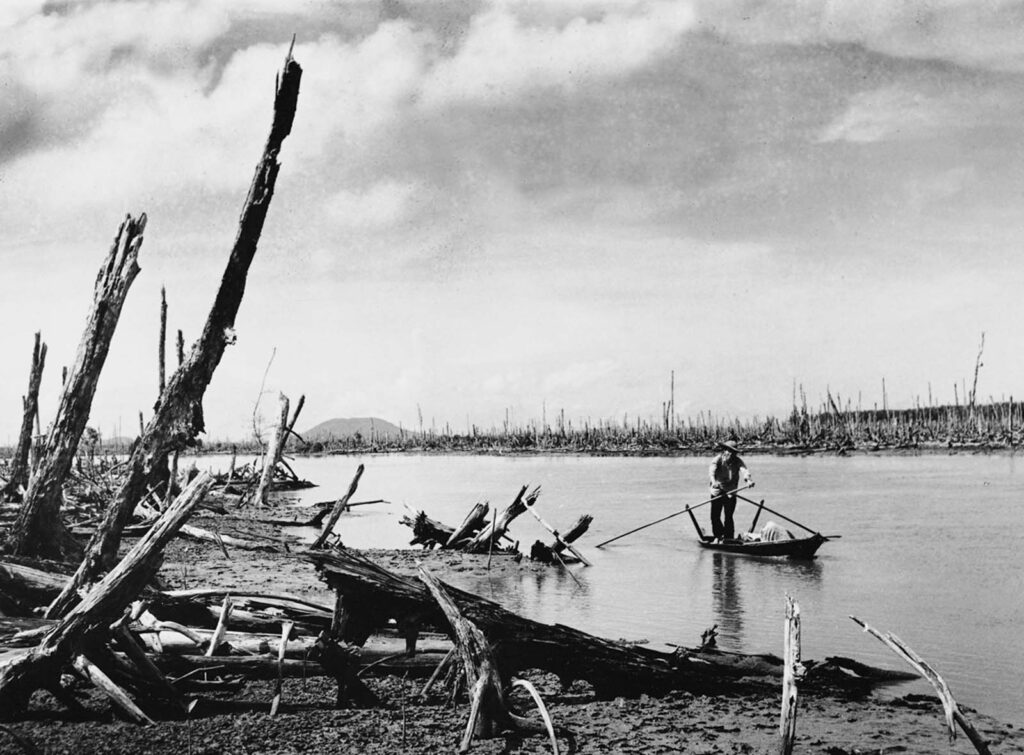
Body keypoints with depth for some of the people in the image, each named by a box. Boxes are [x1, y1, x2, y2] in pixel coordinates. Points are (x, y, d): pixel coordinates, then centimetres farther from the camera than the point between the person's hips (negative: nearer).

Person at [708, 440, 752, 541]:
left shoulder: (737, 461, -3)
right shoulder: (717, 460, -9)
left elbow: (744, 470, -21)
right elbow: (712, 470, -27)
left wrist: (748, 480, -43)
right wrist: (714, 481, -48)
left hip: (730, 493, 0)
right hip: (717, 492, 0)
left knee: (728, 517, -5)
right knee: (715, 516, 4)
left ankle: (729, 539, 8)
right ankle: (718, 536, 25)